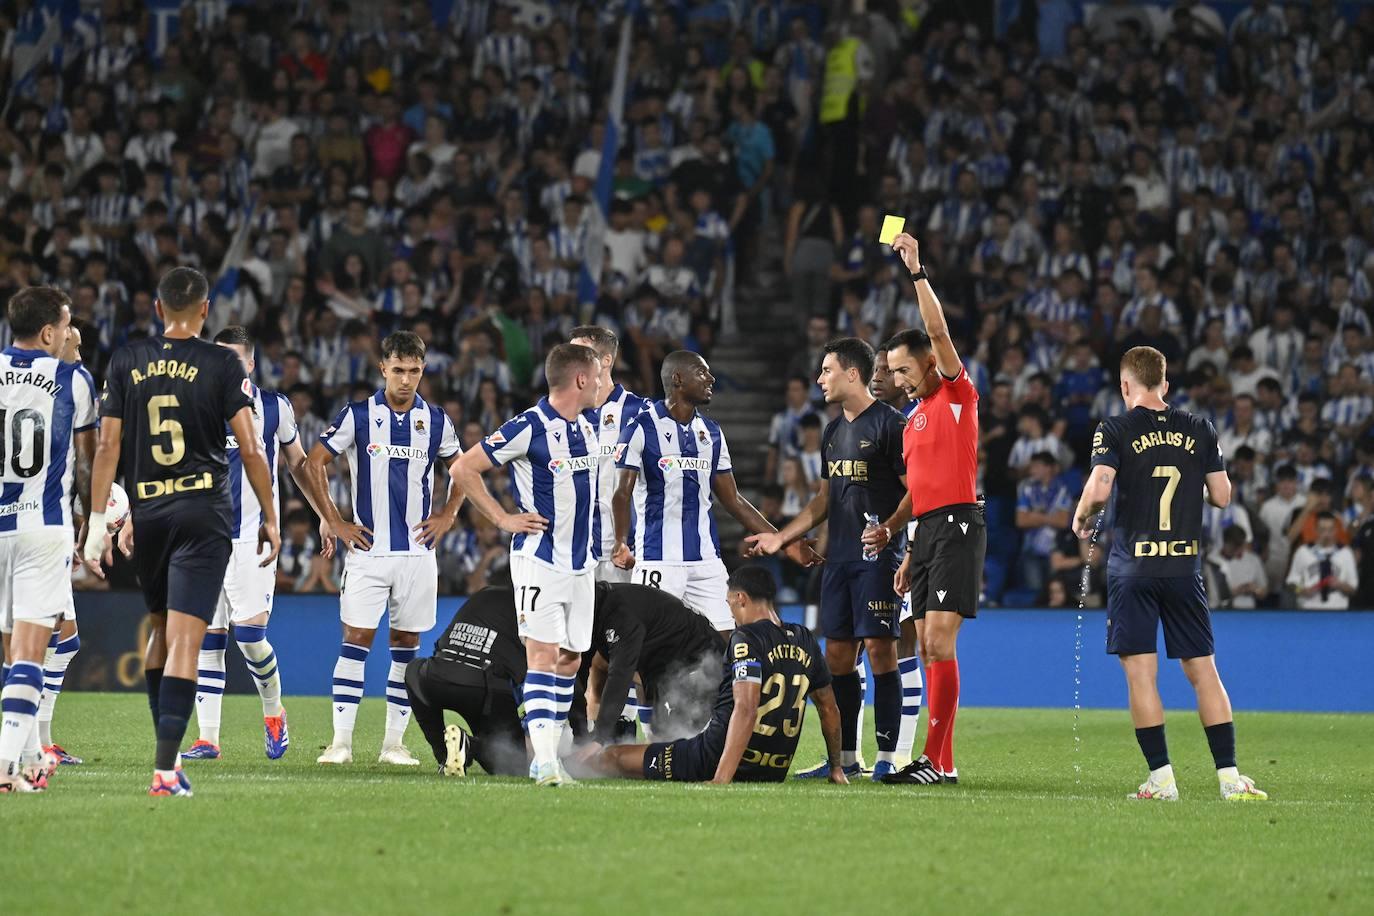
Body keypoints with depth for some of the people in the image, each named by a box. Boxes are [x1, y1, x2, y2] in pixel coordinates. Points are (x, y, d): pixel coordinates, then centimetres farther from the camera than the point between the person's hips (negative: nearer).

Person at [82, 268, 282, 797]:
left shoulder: (126, 363, 5)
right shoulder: (221, 365, -3)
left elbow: (108, 446, 3)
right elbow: (250, 449, -6)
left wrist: (98, 520, 5)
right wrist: (270, 518, 3)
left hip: (146, 514, 3)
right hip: (203, 514, -3)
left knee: (162, 630, 21)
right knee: (185, 639, -8)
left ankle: (165, 749, 24)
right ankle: (166, 769, -17)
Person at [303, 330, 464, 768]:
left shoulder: (436, 420, 6)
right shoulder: (357, 416, -2)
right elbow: (314, 463, 0)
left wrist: (447, 516, 8)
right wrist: (333, 522, -3)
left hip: (418, 549, 3)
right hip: (367, 548, -3)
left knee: (406, 645, 5)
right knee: (356, 639, -7)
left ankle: (394, 742, 10)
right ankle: (341, 740, -7)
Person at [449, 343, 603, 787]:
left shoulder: (587, 427, 9)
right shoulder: (528, 428, -15)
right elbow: (464, 469, -11)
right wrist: (504, 518, -11)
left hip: (581, 562, 8)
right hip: (539, 561, -8)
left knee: (571, 659, 7)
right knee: (544, 656, -13)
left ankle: (550, 752, 14)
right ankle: (544, 763, -18)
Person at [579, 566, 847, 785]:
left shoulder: (747, 639, -13)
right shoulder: (804, 640, 9)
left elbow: (745, 710, -26)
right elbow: (829, 709, 18)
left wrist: (721, 780, -30)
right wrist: (836, 768, 29)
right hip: (774, 773, 7)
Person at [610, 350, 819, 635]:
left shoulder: (712, 432, 13)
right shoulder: (642, 428, -5)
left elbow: (733, 501, 18)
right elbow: (623, 494, -10)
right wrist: (621, 544, -28)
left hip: (706, 558, 6)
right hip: (658, 559, -6)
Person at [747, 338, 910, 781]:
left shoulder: (888, 424, -8)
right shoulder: (835, 430, 17)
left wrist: (886, 529, -26)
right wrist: (781, 537, 20)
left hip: (877, 557, -8)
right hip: (838, 558, 8)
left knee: (879, 648, -9)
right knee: (838, 654, 7)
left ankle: (886, 757, -5)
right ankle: (845, 757, 13)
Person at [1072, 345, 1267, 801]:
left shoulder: (1116, 430, -4)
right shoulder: (1199, 430, 6)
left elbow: (1099, 490, -15)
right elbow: (1222, 496, 8)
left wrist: (1081, 517, 5)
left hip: (1133, 568, -3)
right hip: (1185, 567, 3)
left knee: (1141, 673, -1)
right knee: (1203, 671, 8)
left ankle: (1162, 778, -5)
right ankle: (1229, 777, 4)